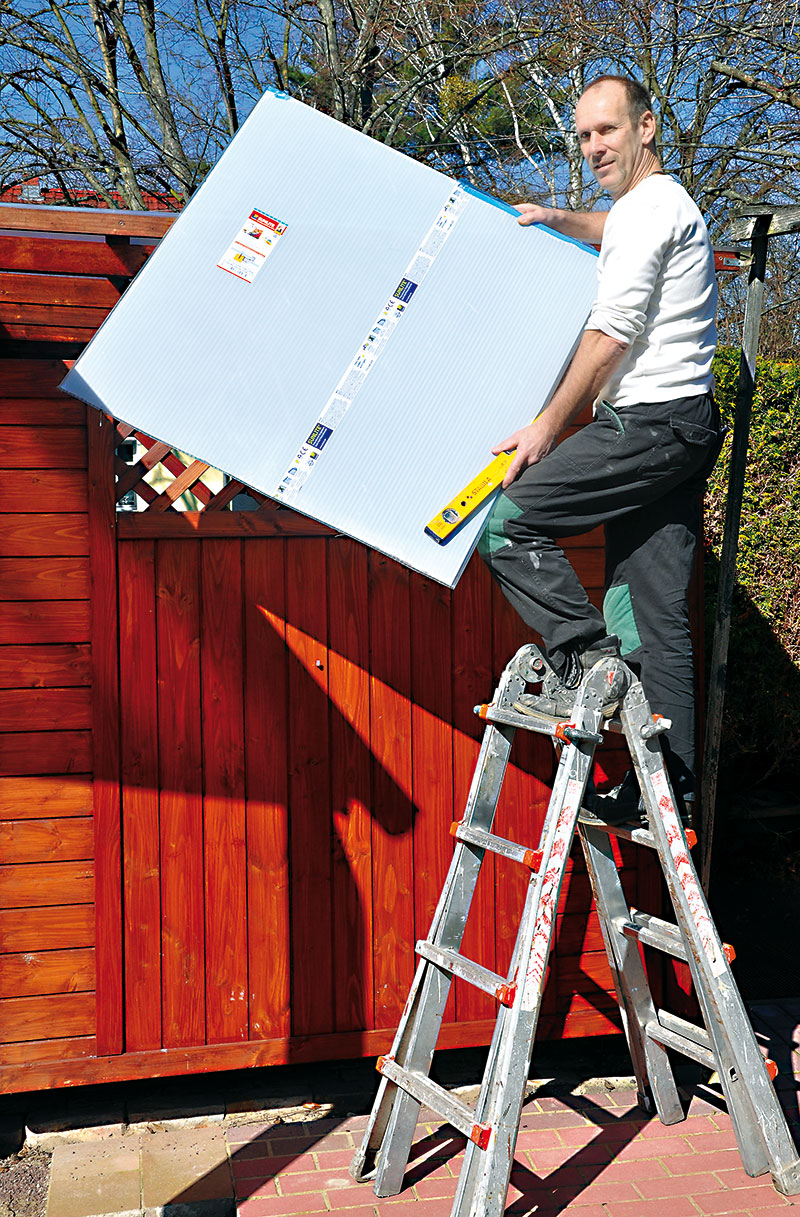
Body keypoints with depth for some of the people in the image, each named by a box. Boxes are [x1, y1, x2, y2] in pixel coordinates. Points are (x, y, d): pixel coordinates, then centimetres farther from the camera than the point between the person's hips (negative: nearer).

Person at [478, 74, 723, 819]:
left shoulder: (649, 205, -7)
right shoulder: (665, 204, 25)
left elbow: (612, 333, -15)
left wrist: (549, 425, -11)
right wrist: (557, 220, 44)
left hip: (650, 422, -10)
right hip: (683, 427, 10)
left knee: (506, 517, -10)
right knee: (654, 615, 7)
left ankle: (584, 657, -9)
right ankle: (673, 781, 9)